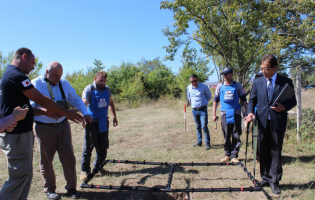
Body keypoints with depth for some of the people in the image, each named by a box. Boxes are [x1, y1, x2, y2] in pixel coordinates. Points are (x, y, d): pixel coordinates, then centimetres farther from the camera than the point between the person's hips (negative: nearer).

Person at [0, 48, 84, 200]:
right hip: (17, 135, -10)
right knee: (18, 177, 1)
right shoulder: (17, 76, -18)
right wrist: (67, 113, -10)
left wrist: (43, 111, 4)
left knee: (26, 175, 17)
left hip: (18, 133, 10)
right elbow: (41, 100, -18)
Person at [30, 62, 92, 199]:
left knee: (68, 158, 4)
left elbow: (75, 99, 16)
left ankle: (71, 187, 21)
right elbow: (30, 106, -11)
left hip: (63, 126, 3)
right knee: (46, 160, 8)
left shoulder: (64, 84, 7)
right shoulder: (35, 84, -5)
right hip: (44, 128, -3)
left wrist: (85, 113, 3)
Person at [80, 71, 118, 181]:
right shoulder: (89, 89, -11)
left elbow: (110, 103, 19)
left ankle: (98, 167, 29)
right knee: (88, 147, 1)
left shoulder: (107, 89, 6)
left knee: (103, 147, 11)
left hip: (103, 122, 5)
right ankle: (85, 170, 16)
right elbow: (84, 104, -25)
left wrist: (114, 116, 15)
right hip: (92, 122, -5)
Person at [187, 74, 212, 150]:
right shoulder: (189, 88, 1)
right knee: (198, 127, 13)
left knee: (204, 126, -9)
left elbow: (209, 96, 6)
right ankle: (199, 142, 24)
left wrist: (203, 102, 10)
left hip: (203, 110, -4)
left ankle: (207, 143, 0)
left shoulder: (204, 87, -10)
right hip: (194, 110, 4)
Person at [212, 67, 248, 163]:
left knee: (236, 136, 2)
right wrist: (214, 114, 6)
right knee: (226, 136, 6)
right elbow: (215, 100, 11)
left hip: (236, 113, -1)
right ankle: (227, 155, 19)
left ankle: (234, 156, 12)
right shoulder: (220, 86, 7)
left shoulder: (237, 85, 4)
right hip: (225, 114, 1)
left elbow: (244, 100, 7)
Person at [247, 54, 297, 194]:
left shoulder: (286, 82, 1)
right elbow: (252, 100, 10)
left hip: (278, 122, -2)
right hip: (262, 121, 2)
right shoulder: (258, 82, 7)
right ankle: (265, 177, 23)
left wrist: (284, 107, -15)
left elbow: (293, 101, 5)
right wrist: (250, 112, -9)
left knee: (276, 151, 4)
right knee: (263, 151, 10)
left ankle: (274, 181, 15)